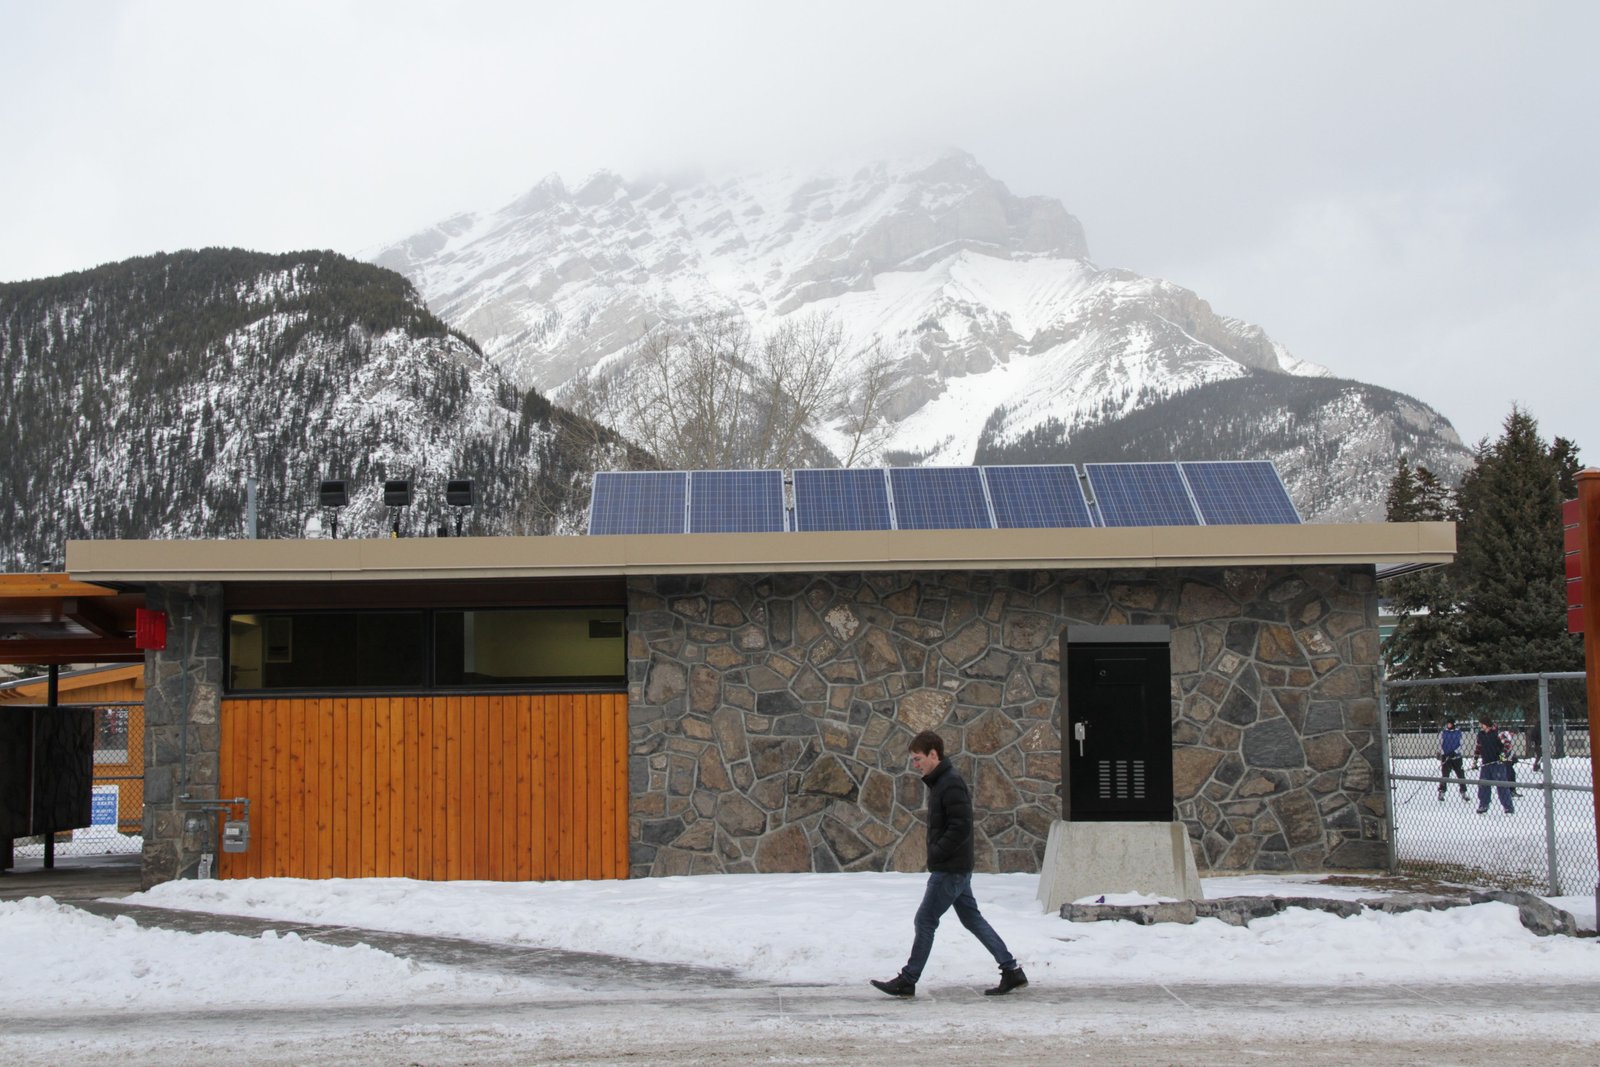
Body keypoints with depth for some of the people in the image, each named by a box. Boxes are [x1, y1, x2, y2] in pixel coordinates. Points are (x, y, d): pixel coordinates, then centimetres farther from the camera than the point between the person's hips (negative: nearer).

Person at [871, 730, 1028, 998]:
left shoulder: (951, 784, -18)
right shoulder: (939, 782, 14)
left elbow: (961, 827, -24)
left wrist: (936, 853, -18)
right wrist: (935, 854, 11)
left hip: (950, 870, -10)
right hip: (956, 868, 10)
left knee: (925, 921, -3)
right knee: (972, 918, 13)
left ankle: (907, 980, 5)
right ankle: (1011, 970, 15)